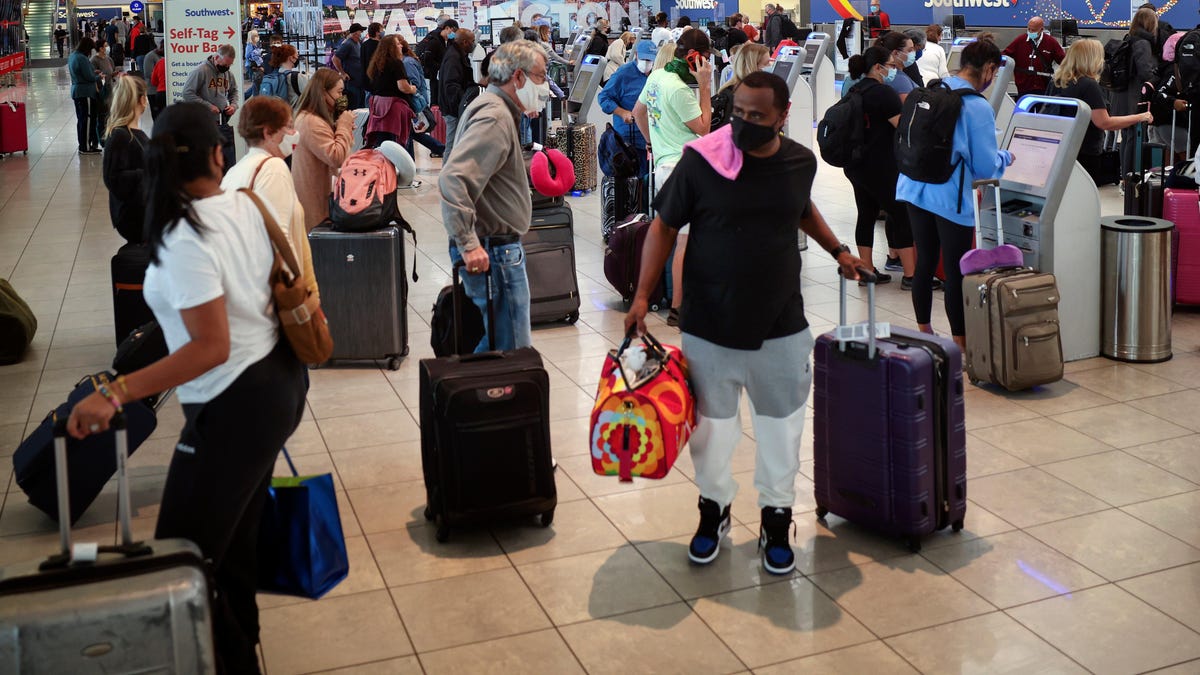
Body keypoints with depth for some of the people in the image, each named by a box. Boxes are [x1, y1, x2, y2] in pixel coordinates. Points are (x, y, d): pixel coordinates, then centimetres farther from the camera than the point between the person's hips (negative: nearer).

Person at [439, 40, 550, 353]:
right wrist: (468, 244, -30)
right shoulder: (495, 119, -18)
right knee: (513, 351, -8)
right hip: (493, 252, -11)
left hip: (500, 247, 11)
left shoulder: (494, 109, 16)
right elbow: (452, 179, -30)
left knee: (490, 344, 19)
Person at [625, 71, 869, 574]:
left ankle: (776, 519, 29)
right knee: (710, 422, 11)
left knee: (782, 424, 11)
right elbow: (663, 227, -5)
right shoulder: (701, 161, -13)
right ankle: (714, 510, 33)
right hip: (710, 326, -2)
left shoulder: (801, 162, -2)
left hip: (781, 325, 3)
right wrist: (642, 296, -11)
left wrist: (837, 250, 16)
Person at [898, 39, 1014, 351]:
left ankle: (923, 332, 28)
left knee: (925, 262, 17)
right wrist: (1006, 157, 10)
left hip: (915, 188, 7)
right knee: (956, 272, 4)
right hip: (951, 197, -6)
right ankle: (960, 343, 13)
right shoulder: (978, 108, -14)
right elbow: (986, 166, -12)